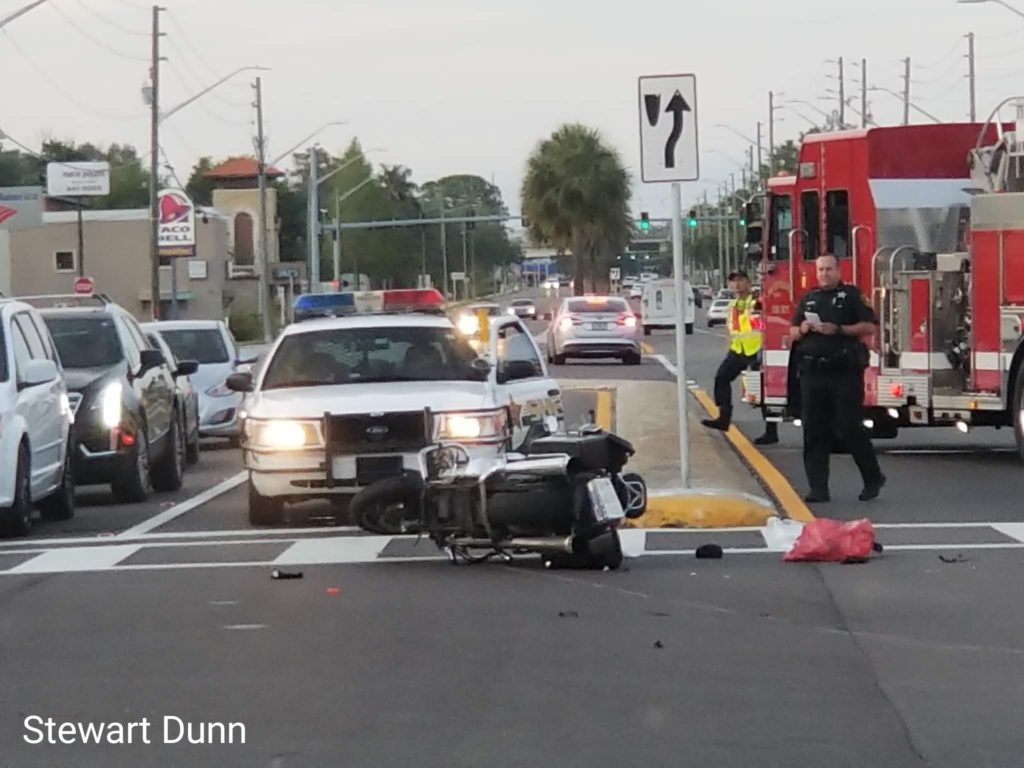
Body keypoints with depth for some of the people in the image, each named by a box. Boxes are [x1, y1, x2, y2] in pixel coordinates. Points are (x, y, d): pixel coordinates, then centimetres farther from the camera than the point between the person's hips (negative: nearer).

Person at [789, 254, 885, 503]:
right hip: (812, 371, 5)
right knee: (815, 431, 1)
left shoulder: (851, 296, 3)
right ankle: (818, 488, 2)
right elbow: (792, 333, 19)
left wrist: (839, 329, -15)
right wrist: (802, 329, -4)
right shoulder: (808, 300, 17)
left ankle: (873, 478, 12)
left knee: (849, 427, -4)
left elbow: (868, 326, -5)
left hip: (845, 371, -4)